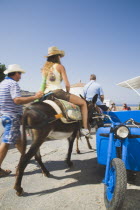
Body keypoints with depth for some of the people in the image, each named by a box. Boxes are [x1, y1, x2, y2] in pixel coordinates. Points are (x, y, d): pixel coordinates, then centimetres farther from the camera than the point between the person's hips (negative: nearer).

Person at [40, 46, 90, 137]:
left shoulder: (44, 68, 17)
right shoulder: (59, 66, 0)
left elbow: (44, 84, 18)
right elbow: (67, 84, -6)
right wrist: (68, 93, 12)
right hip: (58, 92, -7)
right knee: (83, 103, 6)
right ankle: (85, 128, -2)